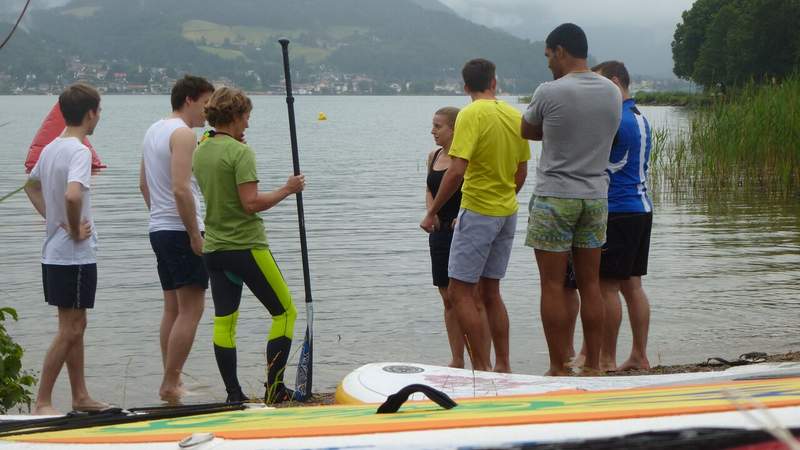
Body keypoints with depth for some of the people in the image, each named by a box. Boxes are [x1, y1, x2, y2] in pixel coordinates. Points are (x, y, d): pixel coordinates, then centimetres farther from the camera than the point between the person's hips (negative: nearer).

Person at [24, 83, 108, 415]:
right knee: (70, 331, -3)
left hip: (54, 255, 9)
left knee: (75, 326, 16)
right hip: (76, 256, -9)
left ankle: (80, 396, 24)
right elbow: (72, 195, -35)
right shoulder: (79, 152, -19)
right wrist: (75, 230, -20)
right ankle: (42, 402, -2)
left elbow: (31, 186, 26)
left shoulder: (50, 149, 9)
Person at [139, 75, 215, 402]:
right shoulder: (184, 133, -14)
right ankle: (171, 385, -9)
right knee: (191, 309, -8)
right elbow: (181, 189, -23)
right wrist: (195, 236, -19)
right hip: (180, 231, -10)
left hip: (159, 228, 10)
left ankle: (170, 382, 17)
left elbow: (144, 184, 21)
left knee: (173, 308, 14)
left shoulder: (154, 131, 15)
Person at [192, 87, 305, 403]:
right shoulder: (240, 152, -14)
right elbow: (251, 203, -21)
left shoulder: (201, 151, 8)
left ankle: (234, 395, 8)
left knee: (224, 321, 7)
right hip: (246, 246, -7)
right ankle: (274, 388, 1)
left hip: (214, 248, 7)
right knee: (284, 312, 5)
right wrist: (286, 190, -9)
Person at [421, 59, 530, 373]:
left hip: (478, 213, -7)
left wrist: (432, 212, -13)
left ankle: (482, 368, -5)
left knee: (460, 291, -2)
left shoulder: (471, 115, -14)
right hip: (508, 214, 8)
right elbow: (521, 173, 13)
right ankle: (503, 367, 17)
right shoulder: (515, 116, 8)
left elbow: (456, 171, -21)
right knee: (489, 291, 16)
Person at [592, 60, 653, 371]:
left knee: (607, 286, -4)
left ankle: (607, 360, -1)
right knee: (632, 285, 11)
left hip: (618, 213, -10)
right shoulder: (639, 118, 16)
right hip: (641, 209, 10)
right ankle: (639, 356, 14)